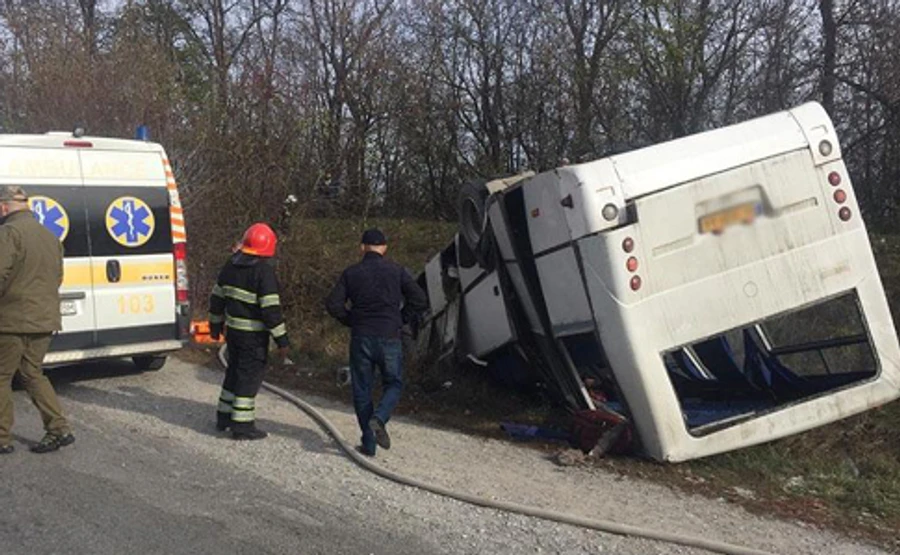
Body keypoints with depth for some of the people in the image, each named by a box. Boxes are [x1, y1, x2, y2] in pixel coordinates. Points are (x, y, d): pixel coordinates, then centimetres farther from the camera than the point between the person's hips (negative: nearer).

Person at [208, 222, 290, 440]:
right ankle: (242, 425, 3)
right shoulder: (264, 270, -18)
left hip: (232, 330, 8)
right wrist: (282, 339, -17)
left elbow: (217, 296, 15)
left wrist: (216, 324, 28)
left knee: (235, 371, 20)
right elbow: (271, 308, -21)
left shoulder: (231, 265, 7)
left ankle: (224, 416, 29)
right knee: (250, 375, 0)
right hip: (253, 334, -8)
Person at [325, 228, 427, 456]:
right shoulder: (396, 271, 1)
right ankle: (379, 418, -12)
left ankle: (369, 443, 10)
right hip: (389, 337, -1)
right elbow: (419, 300, -3)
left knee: (362, 390, 11)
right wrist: (399, 319, 9)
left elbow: (333, 304, -5)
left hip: (361, 338, 1)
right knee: (393, 384, 15)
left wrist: (351, 321, 9)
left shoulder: (351, 273, 2)